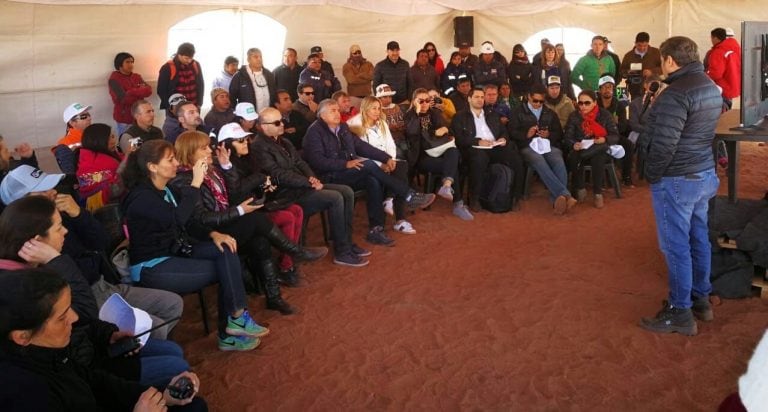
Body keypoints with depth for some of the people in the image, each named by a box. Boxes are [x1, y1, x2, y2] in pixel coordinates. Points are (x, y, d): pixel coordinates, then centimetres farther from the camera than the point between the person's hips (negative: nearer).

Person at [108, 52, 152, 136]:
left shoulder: (137, 76, 10)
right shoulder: (114, 79, -6)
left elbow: (148, 90, -4)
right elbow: (124, 98, -18)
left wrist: (132, 92, -16)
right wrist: (140, 93, -7)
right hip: (124, 118, -5)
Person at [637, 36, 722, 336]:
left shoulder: (675, 94, -22)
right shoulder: (711, 87, 8)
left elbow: (663, 144, -23)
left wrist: (653, 175, -11)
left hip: (676, 180, -9)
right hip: (705, 174, 9)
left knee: (676, 246, 0)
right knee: (698, 239, 18)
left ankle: (680, 313, 9)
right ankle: (701, 299, 31)